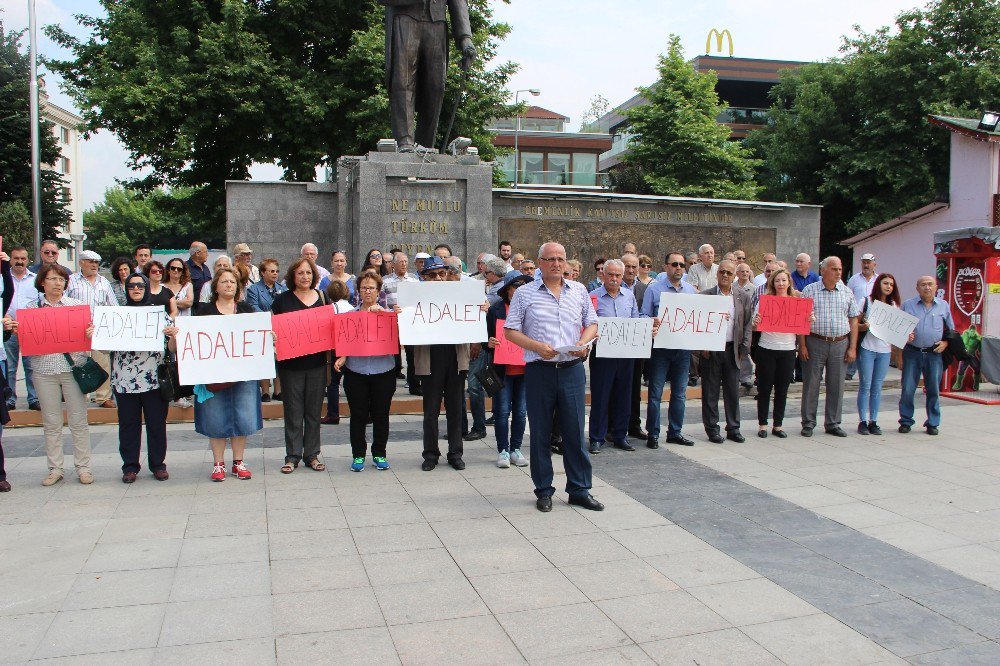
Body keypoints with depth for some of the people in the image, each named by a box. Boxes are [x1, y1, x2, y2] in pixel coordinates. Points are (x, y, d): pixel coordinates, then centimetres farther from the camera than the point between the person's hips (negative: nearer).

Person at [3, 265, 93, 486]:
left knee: (78, 420, 2)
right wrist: (12, 328, -10)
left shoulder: (78, 305, 5)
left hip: (73, 366, -1)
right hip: (44, 369, 1)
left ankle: (83, 467, 11)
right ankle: (55, 469, 17)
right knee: (51, 422, 7)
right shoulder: (30, 307, 8)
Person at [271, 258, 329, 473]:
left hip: (317, 362, 2)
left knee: (314, 411, 8)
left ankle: (311, 454, 19)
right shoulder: (282, 299, 1)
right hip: (291, 363, -2)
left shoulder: (322, 297, 7)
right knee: (293, 412, 4)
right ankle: (292, 456, 14)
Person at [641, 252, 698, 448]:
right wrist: (652, 322, -25)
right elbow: (643, 316, -4)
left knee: (680, 393, 11)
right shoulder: (654, 289, -2)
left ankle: (675, 432, 22)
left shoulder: (691, 290, 10)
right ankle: (653, 434, 9)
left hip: (683, 348, 4)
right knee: (656, 392, 0)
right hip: (660, 348, -4)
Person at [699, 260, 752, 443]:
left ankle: (733, 428, 18)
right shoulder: (705, 295, -1)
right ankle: (712, 428, 13)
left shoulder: (743, 296, 7)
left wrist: (744, 348, 0)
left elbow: (748, 323, 8)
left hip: (733, 349, 2)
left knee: (733, 391, 8)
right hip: (711, 350, -2)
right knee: (710, 391, 4)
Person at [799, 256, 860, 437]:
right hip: (815, 343, -3)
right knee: (811, 384, 2)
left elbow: (853, 320, 9)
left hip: (840, 344, 3)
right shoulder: (810, 291, 0)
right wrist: (802, 345, -7)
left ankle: (833, 424, 18)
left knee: (836, 386, 7)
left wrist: (852, 347, 3)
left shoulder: (847, 293, 8)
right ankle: (808, 423, 12)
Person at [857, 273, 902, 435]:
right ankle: (862, 421, 5)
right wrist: (863, 326, -20)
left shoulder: (894, 306, 11)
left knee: (877, 387, 7)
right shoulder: (867, 302, 0)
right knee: (865, 386, -1)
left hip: (885, 350, 4)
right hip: (867, 349, -3)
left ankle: (873, 421, 13)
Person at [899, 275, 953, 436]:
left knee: (934, 390, 5)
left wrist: (945, 342, 0)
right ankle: (906, 422, 11)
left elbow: (951, 329, 16)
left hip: (934, 354, 1)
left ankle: (933, 423, 16)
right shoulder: (908, 305, 5)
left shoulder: (943, 306, 8)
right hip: (912, 353, -1)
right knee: (907, 389, 0)